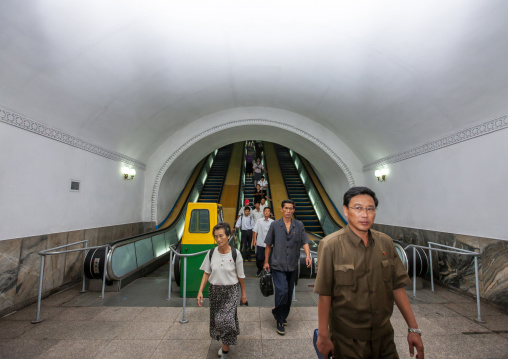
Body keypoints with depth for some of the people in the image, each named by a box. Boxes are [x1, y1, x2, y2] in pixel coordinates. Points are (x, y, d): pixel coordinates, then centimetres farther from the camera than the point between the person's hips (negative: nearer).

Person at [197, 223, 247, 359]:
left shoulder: (235, 254, -13)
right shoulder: (211, 253, -6)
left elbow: (241, 276, -4)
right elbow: (206, 273, 3)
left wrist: (243, 294, 3)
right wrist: (200, 291, -4)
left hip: (231, 291, -3)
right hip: (215, 290, 3)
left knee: (226, 319, -11)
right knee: (217, 319, 12)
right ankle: (225, 344, 39)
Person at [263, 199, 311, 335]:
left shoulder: (299, 225, 4)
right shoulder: (275, 225, -1)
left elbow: (305, 242, -1)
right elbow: (268, 245, 4)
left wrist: (308, 255, -18)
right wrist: (266, 261, 3)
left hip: (292, 266, 3)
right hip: (278, 265, -3)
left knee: (289, 293, 14)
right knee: (282, 291, -13)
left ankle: (283, 316, 37)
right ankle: (279, 320, 8)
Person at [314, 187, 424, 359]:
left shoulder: (386, 242, -2)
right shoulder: (331, 245, -18)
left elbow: (398, 287, 4)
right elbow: (324, 295, -15)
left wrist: (413, 328, 4)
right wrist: (323, 336, -11)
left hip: (384, 336, 4)